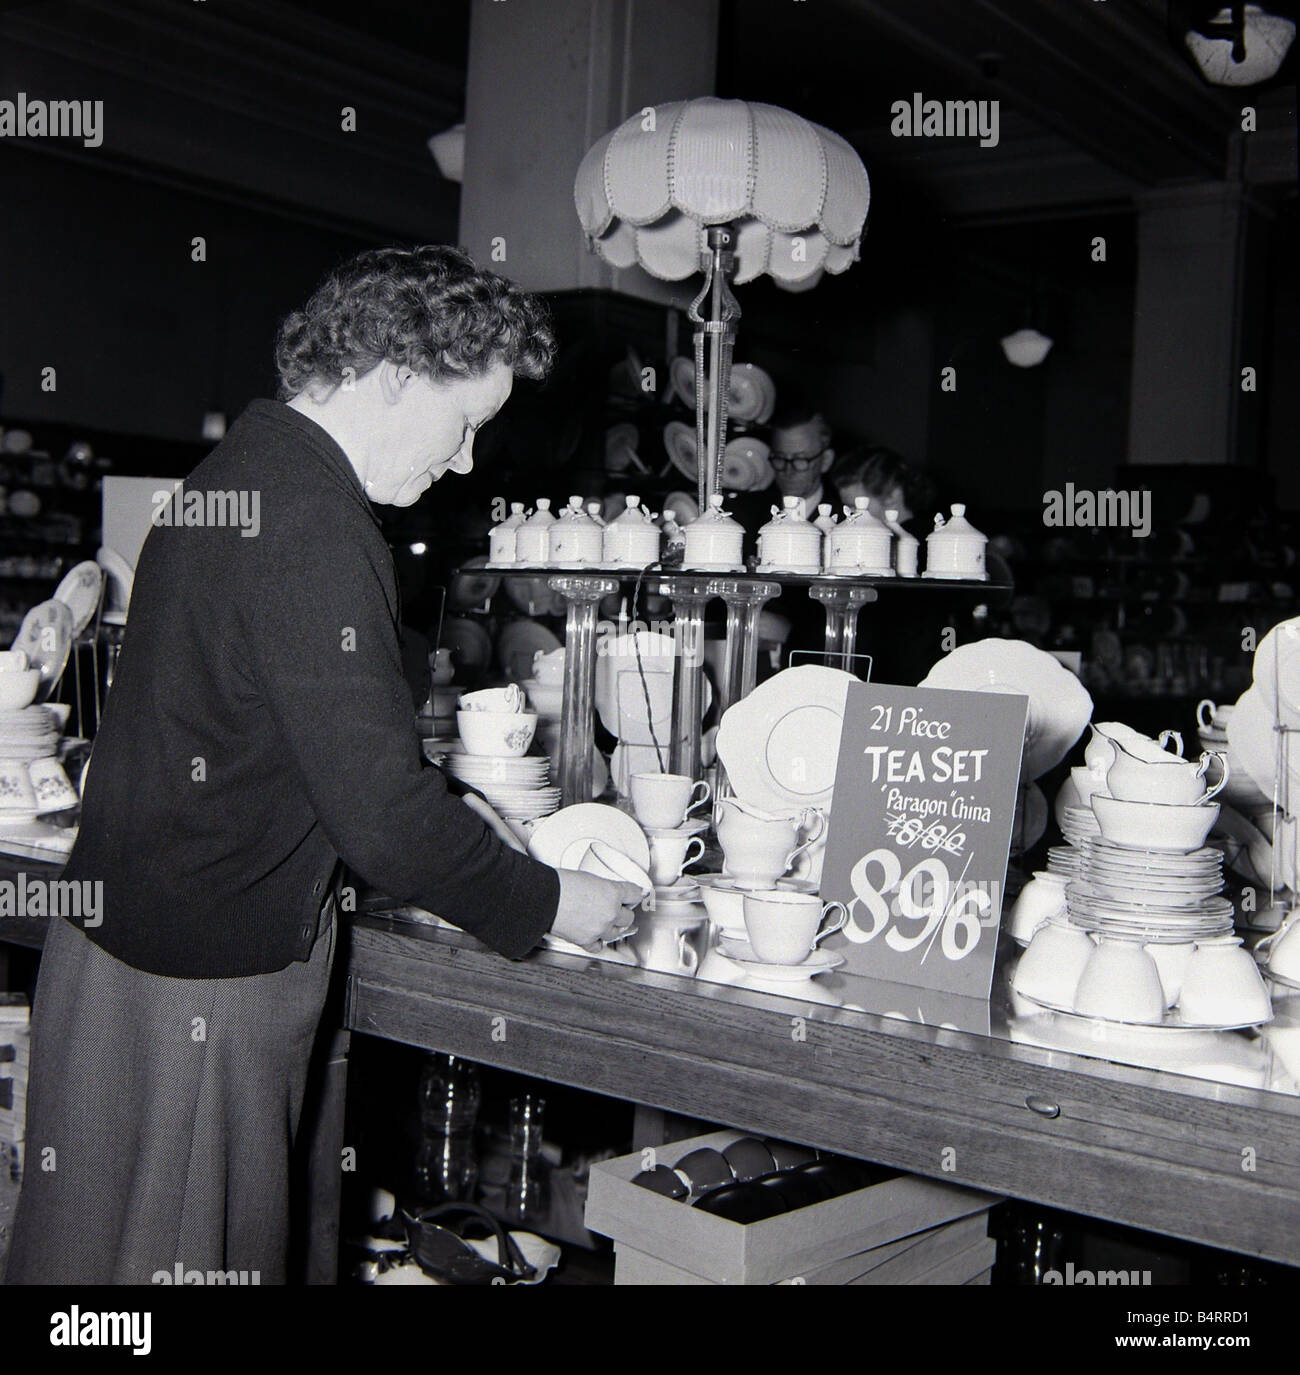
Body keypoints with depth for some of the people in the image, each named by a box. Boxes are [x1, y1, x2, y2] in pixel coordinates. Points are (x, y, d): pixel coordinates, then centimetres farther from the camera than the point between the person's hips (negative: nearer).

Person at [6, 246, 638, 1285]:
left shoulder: (240, 475, 10)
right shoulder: (314, 530, -23)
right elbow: (378, 813, -24)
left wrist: (445, 820, 16)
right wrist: (547, 904, -11)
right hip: (194, 986, -10)